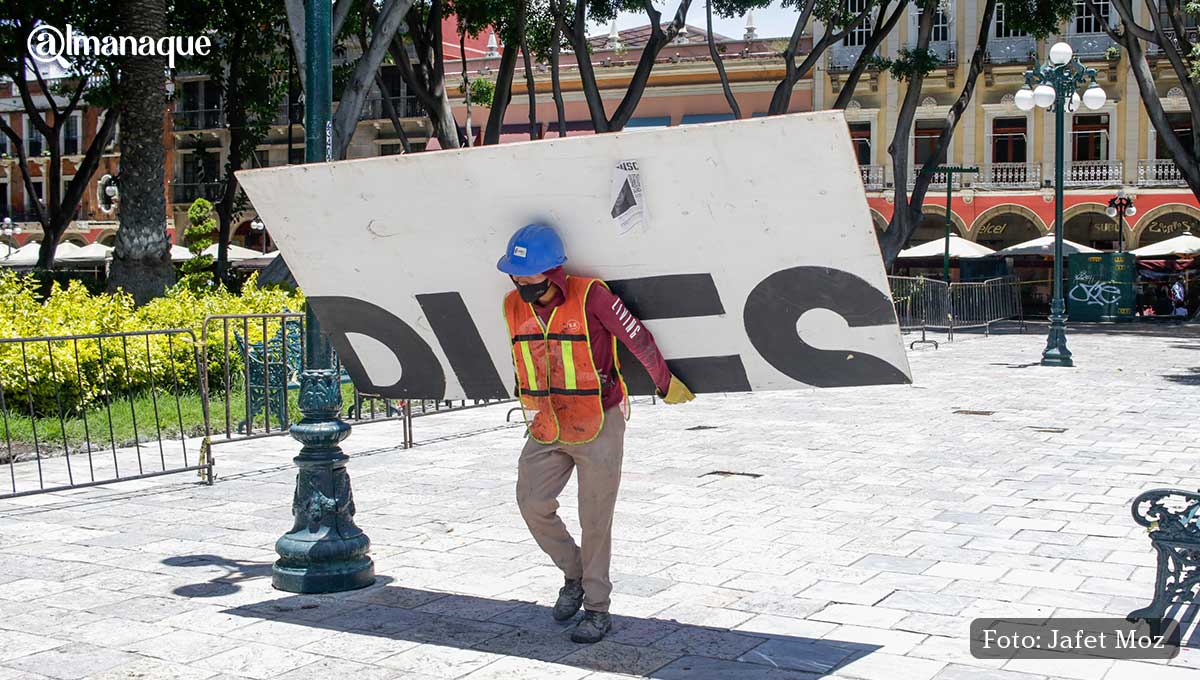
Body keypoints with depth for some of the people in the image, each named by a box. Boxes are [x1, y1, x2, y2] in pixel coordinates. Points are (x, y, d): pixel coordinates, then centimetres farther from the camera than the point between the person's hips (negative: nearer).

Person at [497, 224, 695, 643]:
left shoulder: (590, 296, -21)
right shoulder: (513, 306, -3)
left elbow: (639, 340, -10)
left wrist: (666, 386, 1)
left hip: (598, 427, -5)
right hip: (546, 430, 5)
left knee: (594, 521, 4)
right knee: (533, 506, 0)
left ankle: (597, 610, 18)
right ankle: (574, 575, 25)